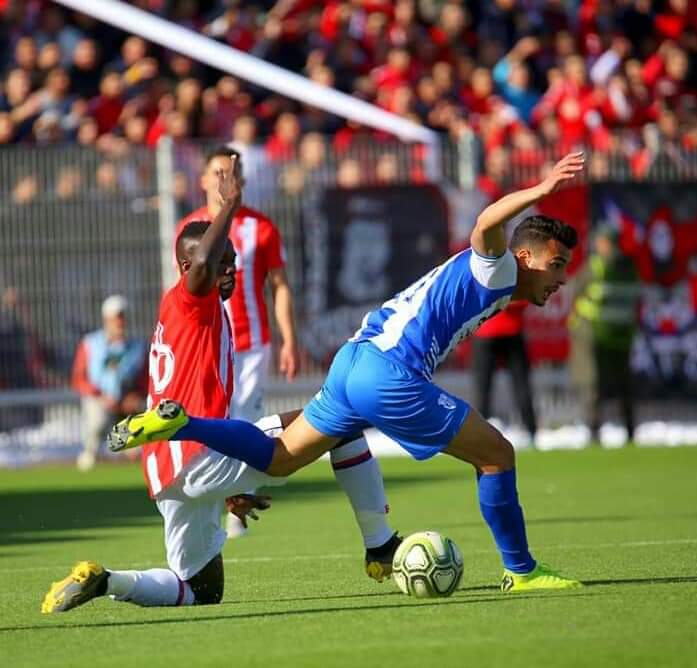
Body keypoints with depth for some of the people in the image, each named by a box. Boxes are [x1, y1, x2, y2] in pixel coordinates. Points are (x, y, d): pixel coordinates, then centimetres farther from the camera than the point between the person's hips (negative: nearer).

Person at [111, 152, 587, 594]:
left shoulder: (479, 277, 26)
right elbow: (486, 226, -24)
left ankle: (178, 423, 0)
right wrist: (539, 191, -34)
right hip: (390, 374, -9)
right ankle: (522, 572, 7)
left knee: (276, 459, 14)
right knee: (496, 456, 0)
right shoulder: (496, 273, -4)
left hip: (354, 361, 9)